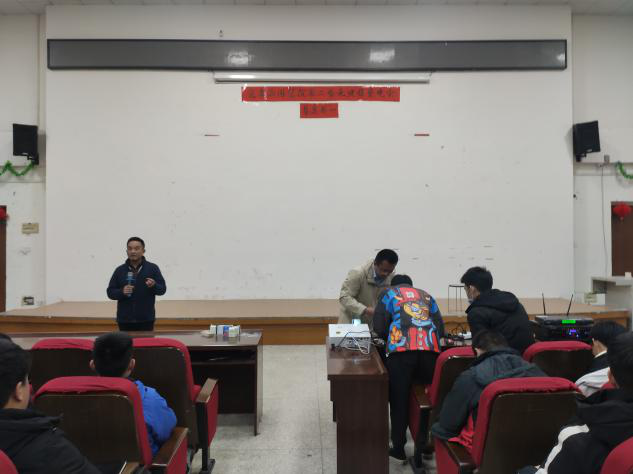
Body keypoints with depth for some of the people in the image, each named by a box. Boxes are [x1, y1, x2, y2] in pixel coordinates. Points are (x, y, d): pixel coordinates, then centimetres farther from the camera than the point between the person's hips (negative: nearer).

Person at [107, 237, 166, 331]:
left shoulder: (152, 268, 0)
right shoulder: (120, 270, 4)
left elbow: (162, 289, 0)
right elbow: (110, 292, 6)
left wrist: (154, 286, -21)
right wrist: (122, 292, -14)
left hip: (146, 319, -1)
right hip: (124, 320, 2)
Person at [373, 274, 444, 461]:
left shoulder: (388, 293, 22)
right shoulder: (426, 295, 30)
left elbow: (379, 327, 10)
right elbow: (440, 327, 20)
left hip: (401, 349, -3)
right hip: (430, 349, 3)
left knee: (399, 398, 7)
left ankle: (399, 447, 11)